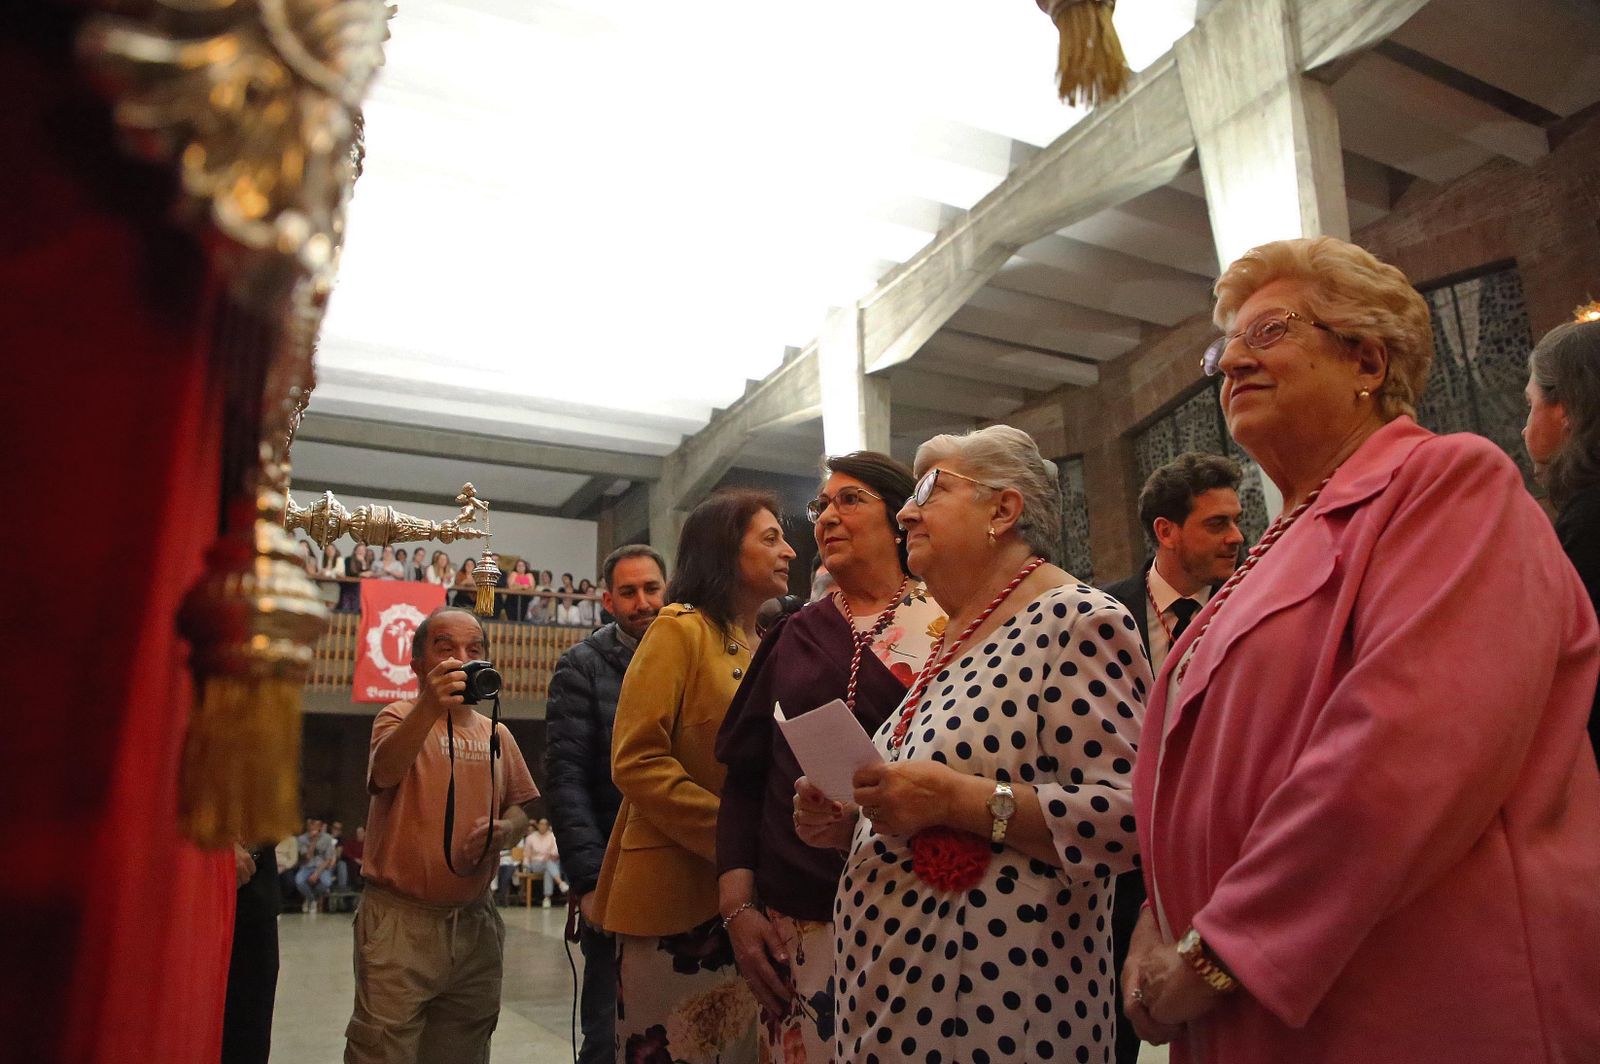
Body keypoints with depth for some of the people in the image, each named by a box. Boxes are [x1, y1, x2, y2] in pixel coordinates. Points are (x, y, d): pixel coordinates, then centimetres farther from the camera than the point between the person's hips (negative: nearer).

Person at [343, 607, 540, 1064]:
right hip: (400, 918, -5)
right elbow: (384, 771, -25)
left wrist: (502, 831, -11)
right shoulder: (400, 717, -4)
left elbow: (519, 809, 13)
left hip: (475, 920, 5)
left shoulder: (496, 734, 11)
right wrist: (429, 706, -42)